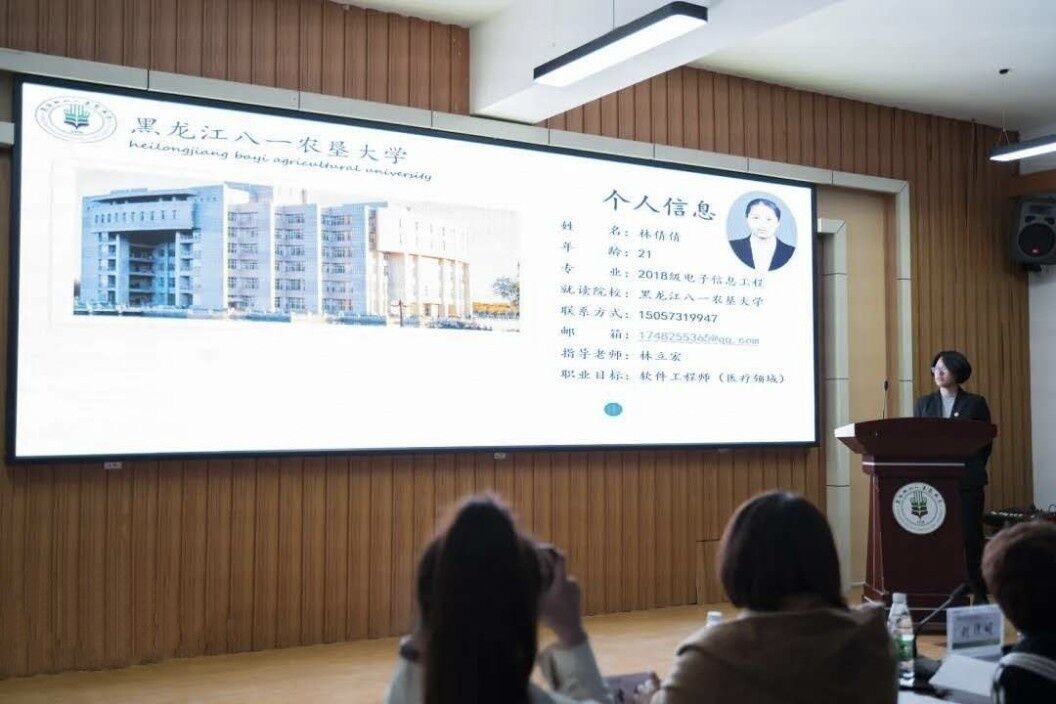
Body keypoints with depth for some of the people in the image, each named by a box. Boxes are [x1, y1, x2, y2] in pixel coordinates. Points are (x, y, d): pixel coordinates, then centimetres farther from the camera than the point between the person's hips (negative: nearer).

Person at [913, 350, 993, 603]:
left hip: (967, 481, -2)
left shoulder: (975, 403, 3)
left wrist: (973, 469, -1)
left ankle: (979, 593, 10)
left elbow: (986, 442, 5)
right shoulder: (924, 403, 10)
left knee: (971, 535, 0)